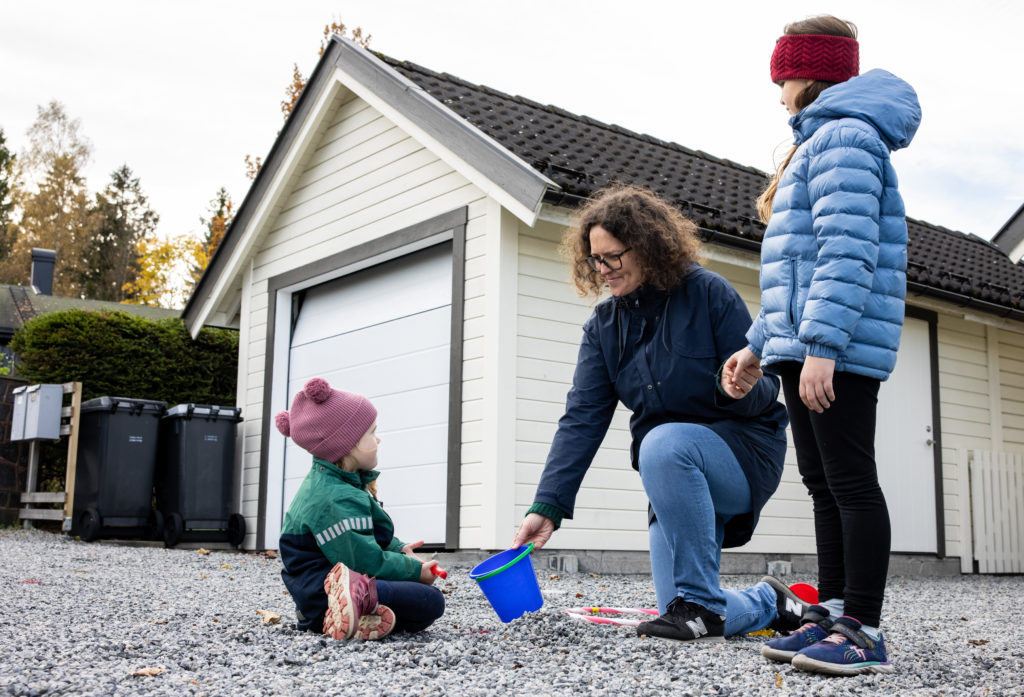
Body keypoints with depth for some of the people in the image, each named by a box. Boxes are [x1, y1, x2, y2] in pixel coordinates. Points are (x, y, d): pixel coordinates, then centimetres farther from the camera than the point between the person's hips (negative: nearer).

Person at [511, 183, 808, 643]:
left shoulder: (708, 294, -12)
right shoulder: (603, 328, 2)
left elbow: (765, 388, -10)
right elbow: (581, 420, -7)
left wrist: (742, 389, -36)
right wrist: (547, 507, -17)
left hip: (745, 449, -5)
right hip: (677, 478, 5)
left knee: (663, 444, -37)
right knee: (678, 610, -2)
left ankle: (702, 603, -24)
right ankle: (767, 604, 30)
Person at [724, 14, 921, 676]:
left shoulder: (843, 138, -7)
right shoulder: (819, 144, 26)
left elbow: (846, 254, -19)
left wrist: (820, 346, -26)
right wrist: (758, 345, 22)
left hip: (837, 351, -11)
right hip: (806, 348, 11)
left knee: (851, 483, -8)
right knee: (824, 485, 9)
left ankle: (864, 631, -4)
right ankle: (832, 616, 14)